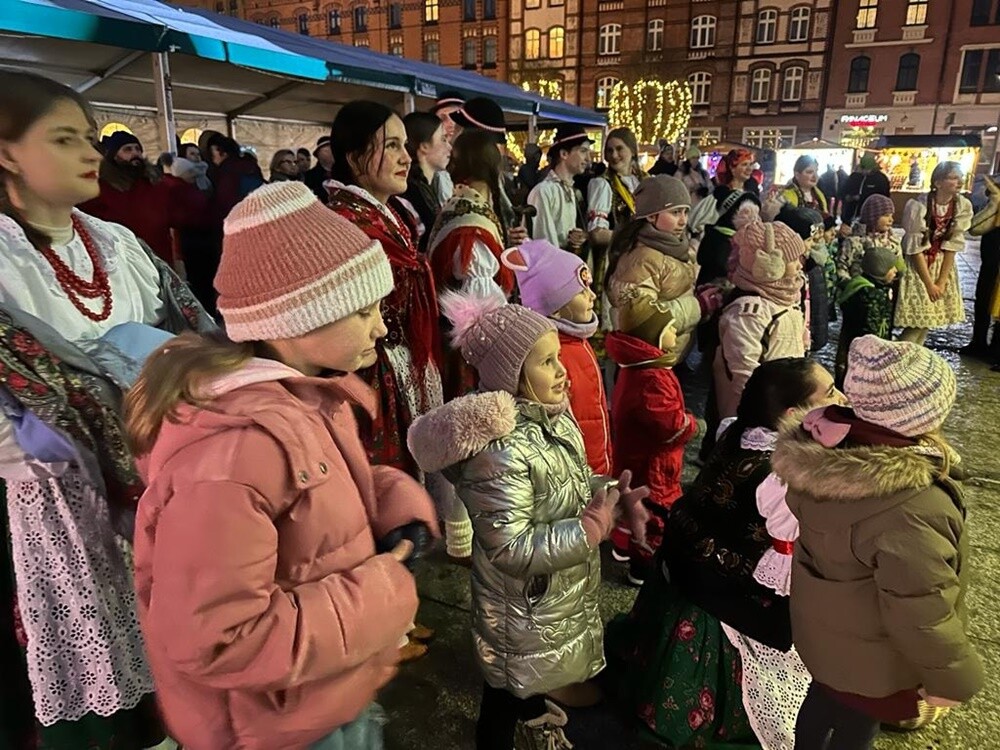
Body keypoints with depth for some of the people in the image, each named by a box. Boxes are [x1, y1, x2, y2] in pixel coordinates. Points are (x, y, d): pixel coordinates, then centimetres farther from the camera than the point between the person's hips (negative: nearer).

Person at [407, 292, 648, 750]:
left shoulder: (551, 415, -6)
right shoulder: (499, 449, -34)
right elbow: (511, 549, -32)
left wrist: (610, 493, -11)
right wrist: (595, 525, -29)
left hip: (559, 591, 9)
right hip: (522, 605, -9)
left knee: (536, 668, 35)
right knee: (507, 688, 18)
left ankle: (534, 711, 64)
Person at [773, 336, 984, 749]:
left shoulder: (821, 453, -19)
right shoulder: (910, 511, -41)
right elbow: (921, 616, -30)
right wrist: (952, 679, -11)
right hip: (871, 661, -6)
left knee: (824, 699, 32)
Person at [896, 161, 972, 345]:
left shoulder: (963, 206, -9)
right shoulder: (918, 206, -22)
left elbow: (952, 246, -5)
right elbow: (915, 248, -18)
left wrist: (942, 280, -9)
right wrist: (929, 283, -16)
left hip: (942, 265, 5)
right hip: (916, 265, -5)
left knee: (928, 319, 7)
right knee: (918, 320, -8)